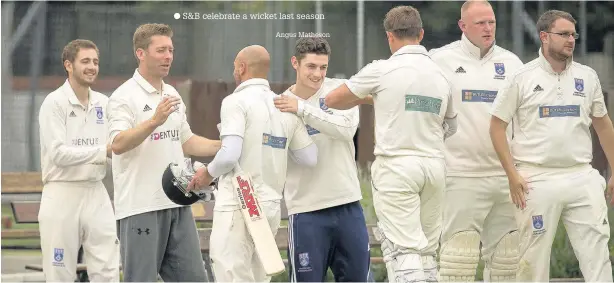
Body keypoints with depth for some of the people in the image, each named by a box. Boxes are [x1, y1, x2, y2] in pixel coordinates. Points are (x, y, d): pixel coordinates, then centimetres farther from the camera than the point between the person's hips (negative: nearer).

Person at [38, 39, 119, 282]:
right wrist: (104, 151, -23)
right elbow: (58, 153, -19)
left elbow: (115, 147, 13)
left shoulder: (104, 103, 9)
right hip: (62, 195, -5)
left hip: (96, 193, 5)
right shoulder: (55, 103, -9)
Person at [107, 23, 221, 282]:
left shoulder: (172, 95, 17)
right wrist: (154, 121, -33)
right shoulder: (125, 96, -10)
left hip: (177, 203, 8)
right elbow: (118, 144, -23)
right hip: (141, 207, -8)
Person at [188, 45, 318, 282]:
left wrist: (208, 173, 1)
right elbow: (310, 157, 9)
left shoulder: (236, 102, -7)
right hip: (271, 206, 7)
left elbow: (229, 154, -18)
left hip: (238, 205, -7)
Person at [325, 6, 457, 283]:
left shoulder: (382, 70, -6)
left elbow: (332, 100, 3)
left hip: (396, 166, -5)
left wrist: (366, 98, 21)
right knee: (427, 250, 13)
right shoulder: (441, 75, 9)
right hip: (434, 165, 5)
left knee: (403, 249, -9)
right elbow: (450, 127, 21)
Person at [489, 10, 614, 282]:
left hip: (582, 176, 3)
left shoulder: (587, 76, 10)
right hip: (538, 180, -3)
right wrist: (512, 175, -5)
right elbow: (497, 125, 1)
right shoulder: (522, 78, -1)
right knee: (534, 257, 1)